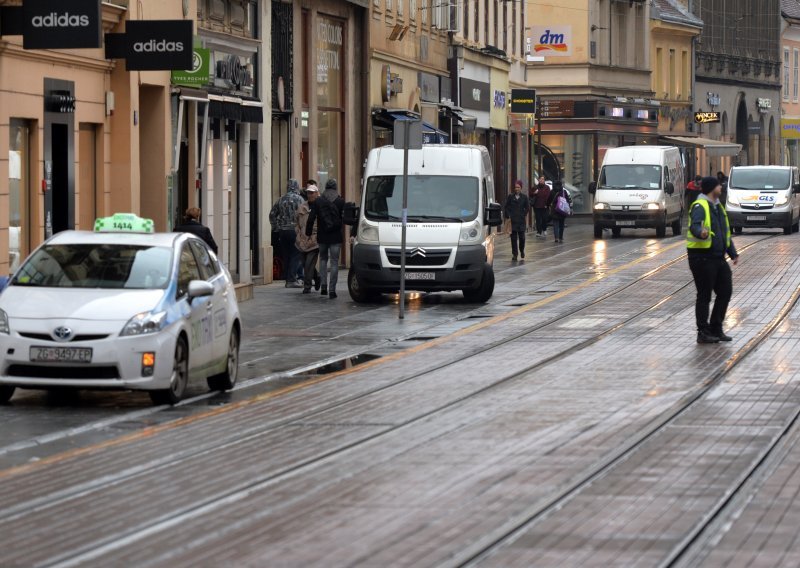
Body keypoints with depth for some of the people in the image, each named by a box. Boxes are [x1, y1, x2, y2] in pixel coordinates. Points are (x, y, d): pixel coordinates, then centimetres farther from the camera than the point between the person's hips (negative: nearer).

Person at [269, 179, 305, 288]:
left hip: (282, 231, 5)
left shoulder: (281, 200, 10)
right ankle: (292, 280, -7)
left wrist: (277, 227, 16)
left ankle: (288, 279, 13)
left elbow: (272, 214, 12)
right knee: (295, 255, -1)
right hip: (294, 230, -5)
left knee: (286, 255, 10)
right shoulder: (299, 199, -6)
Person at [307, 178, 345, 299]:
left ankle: (324, 285, 8)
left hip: (322, 236, 1)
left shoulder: (317, 201, -1)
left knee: (323, 259, 19)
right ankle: (332, 290, -4)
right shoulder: (340, 201, -3)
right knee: (334, 262, 2)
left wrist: (308, 233, 7)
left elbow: (311, 218, -2)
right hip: (336, 237, -1)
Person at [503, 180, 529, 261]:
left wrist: (525, 215, 0)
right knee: (514, 237, -1)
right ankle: (514, 254, 5)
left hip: (521, 220, 0)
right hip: (513, 220, 0)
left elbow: (527, 208, 11)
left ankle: (522, 250, 27)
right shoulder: (510, 196, 1)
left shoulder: (524, 197, 3)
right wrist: (508, 216, -4)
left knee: (521, 236, 1)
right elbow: (506, 207, 4)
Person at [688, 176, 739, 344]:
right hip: (702, 258, -9)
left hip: (718, 258, 9)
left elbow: (726, 233, 25)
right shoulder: (700, 207, -12)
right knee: (704, 296, -3)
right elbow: (694, 226, -30)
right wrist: (701, 233, -52)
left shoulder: (718, 207, 17)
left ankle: (716, 329, 20)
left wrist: (733, 253, 21)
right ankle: (703, 333, 3)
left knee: (725, 292, 9)